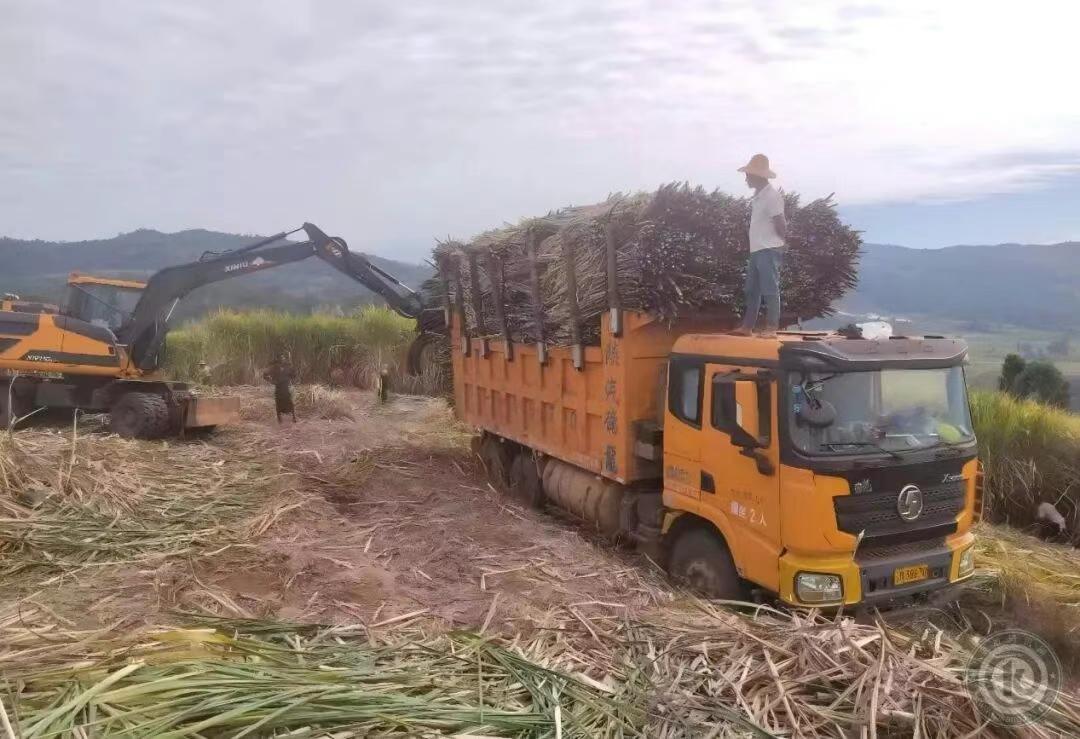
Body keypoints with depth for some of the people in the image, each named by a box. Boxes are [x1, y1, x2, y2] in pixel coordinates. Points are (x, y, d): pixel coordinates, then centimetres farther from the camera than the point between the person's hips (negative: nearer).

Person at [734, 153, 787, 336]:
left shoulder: (772, 195, -14)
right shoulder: (757, 196, 15)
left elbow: (780, 225, -13)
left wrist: (783, 237, 3)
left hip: (768, 250, -9)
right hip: (756, 249, 9)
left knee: (770, 290, -6)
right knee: (752, 290, 11)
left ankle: (771, 328, -2)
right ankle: (747, 326, 17)